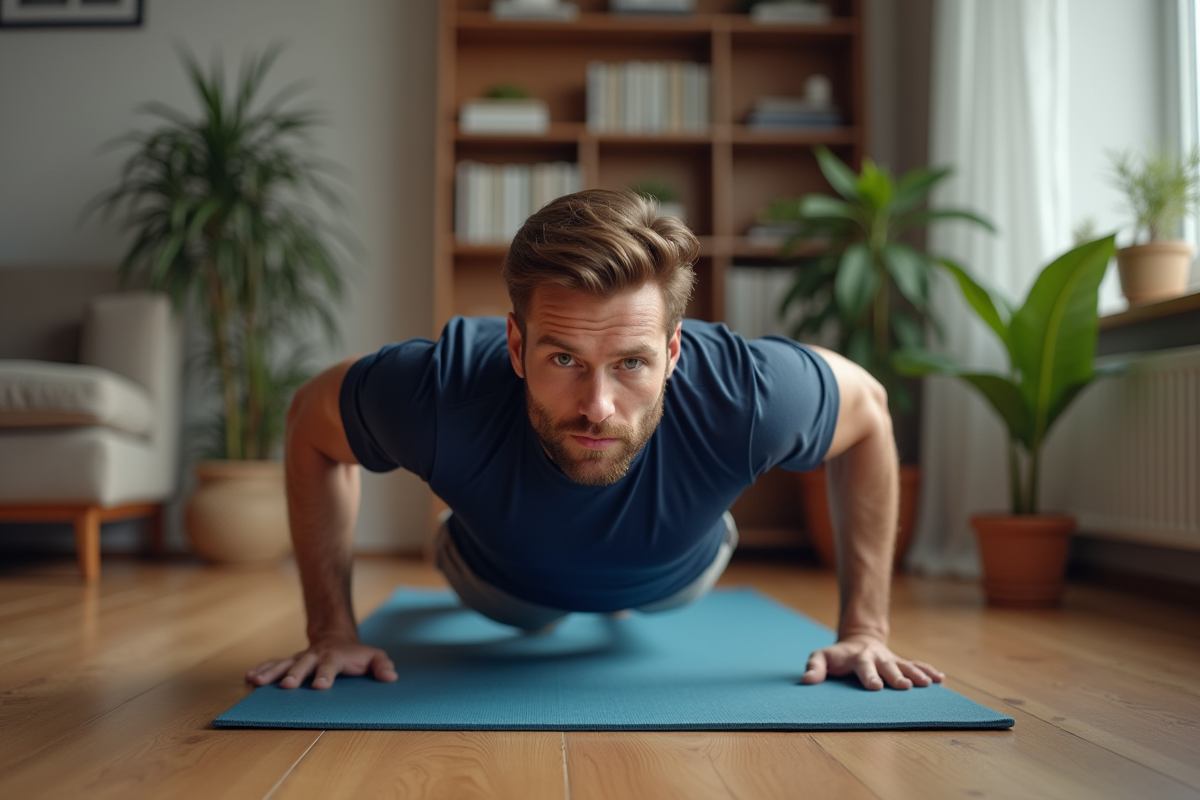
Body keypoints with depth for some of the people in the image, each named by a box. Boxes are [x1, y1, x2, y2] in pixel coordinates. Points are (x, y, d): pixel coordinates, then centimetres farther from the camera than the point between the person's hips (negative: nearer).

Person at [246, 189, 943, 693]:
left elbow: (869, 412, -21)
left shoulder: (747, 394, -46)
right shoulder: (437, 394, -46)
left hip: (672, 581, 1)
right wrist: (334, 632, -22)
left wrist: (865, 631, -21)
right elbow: (312, 422, -21)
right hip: (508, 587, 0)